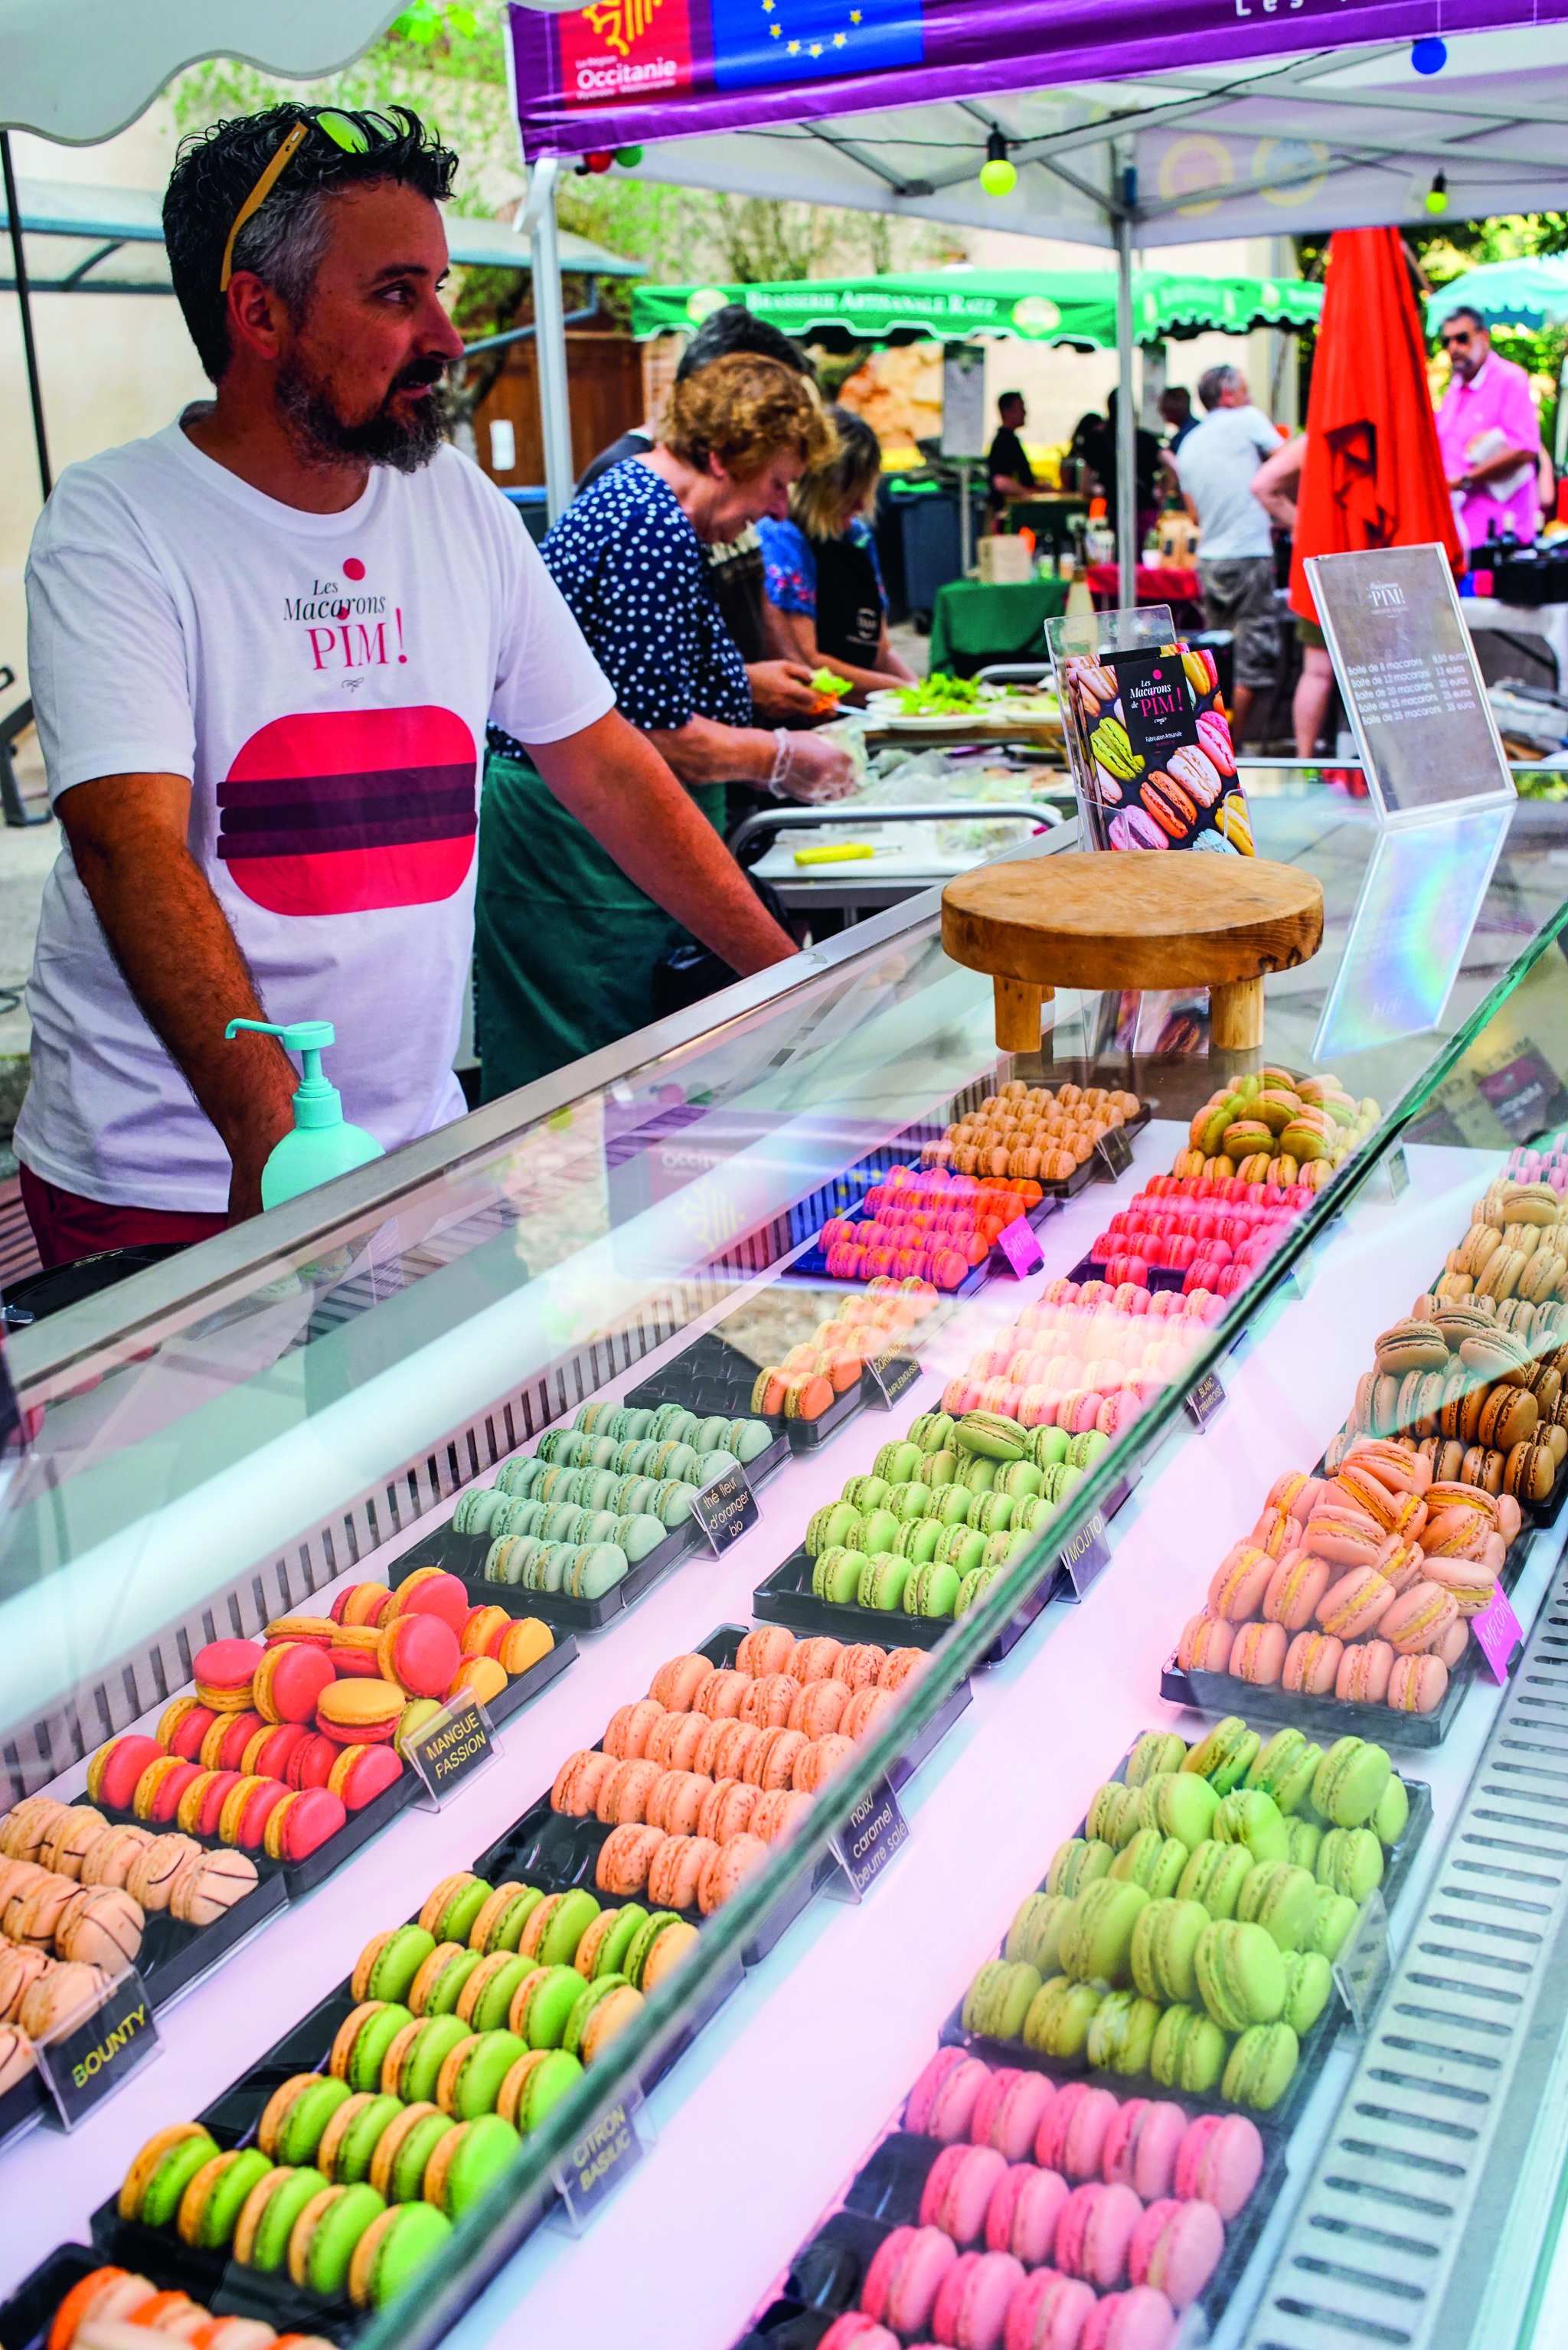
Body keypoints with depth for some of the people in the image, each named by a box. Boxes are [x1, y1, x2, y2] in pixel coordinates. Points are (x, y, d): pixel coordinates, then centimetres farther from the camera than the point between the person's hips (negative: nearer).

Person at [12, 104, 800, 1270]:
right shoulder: (114, 524, -11)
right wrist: (273, 1139, -37)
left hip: (420, 1147, 5)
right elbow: (133, 842, -24)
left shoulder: (460, 505, 6)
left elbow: (604, 766, 10)